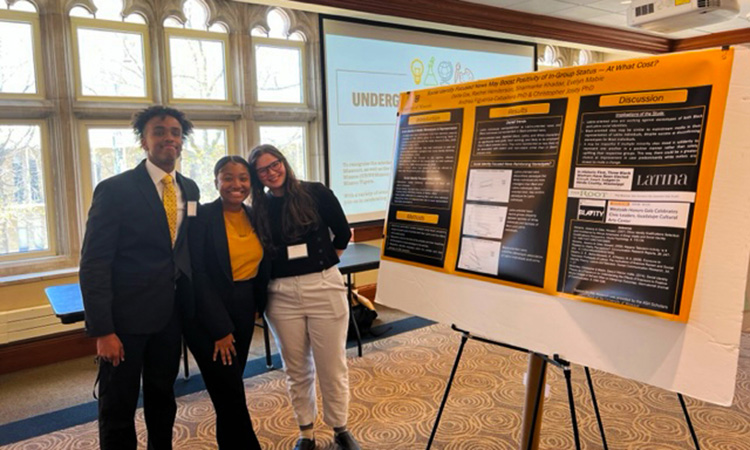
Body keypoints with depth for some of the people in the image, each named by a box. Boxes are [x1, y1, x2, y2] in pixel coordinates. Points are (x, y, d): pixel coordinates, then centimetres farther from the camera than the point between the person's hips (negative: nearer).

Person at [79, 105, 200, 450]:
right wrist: (102, 330, -17)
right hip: (126, 317, -5)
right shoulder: (115, 190, -11)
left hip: (171, 314, 5)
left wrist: (192, 307, 6)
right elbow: (93, 264, -13)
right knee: (118, 407, 9)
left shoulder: (190, 189, 6)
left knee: (163, 397, 20)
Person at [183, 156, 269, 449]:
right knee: (231, 395, -2)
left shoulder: (255, 217, 4)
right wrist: (220, 328, -14)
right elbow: (197, 274, -15)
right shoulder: (202, 217, -13)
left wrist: (257, 306, 4)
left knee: (228, 394, 13)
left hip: (243, 314, 5)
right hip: (206, 315, -5)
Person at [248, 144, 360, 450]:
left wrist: (323, 266, 7)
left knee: (332, 366, 7)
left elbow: (343, 233, 5)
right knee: (296, 368, 14)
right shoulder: (258, 209, 4)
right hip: (282, 296, 2)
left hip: (324, 289, -2)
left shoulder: (315, 193, -3)